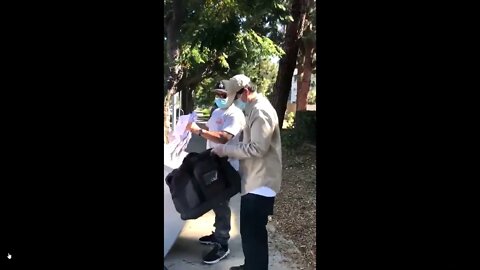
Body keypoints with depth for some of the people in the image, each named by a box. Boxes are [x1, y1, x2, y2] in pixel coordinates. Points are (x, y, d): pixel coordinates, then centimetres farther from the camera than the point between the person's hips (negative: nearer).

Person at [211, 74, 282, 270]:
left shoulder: (261, 111, -19)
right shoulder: (253, 109, 15)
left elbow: (257, 148, -26)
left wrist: (226, 149, -19)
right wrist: (229, 149, 8)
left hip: (261, 183, -11)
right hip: (253, 180, 11)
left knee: (254, 232, -3)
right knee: (248, 228, 19)